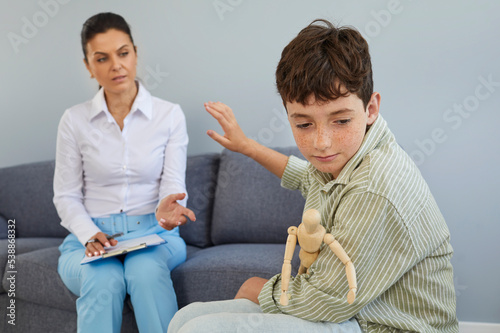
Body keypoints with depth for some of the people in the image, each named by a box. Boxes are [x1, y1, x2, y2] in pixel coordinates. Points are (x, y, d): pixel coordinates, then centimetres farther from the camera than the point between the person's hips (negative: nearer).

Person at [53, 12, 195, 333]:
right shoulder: (75, 120, 4)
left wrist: (166, 209, -27)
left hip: (153, 233, 0)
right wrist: (90, 235, -13)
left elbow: (173, 184, -2)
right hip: (91, 235, 1)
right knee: (104, 280, -32)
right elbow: (66, 196, 5)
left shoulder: (170, 115, 3)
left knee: (147, 269, -34)